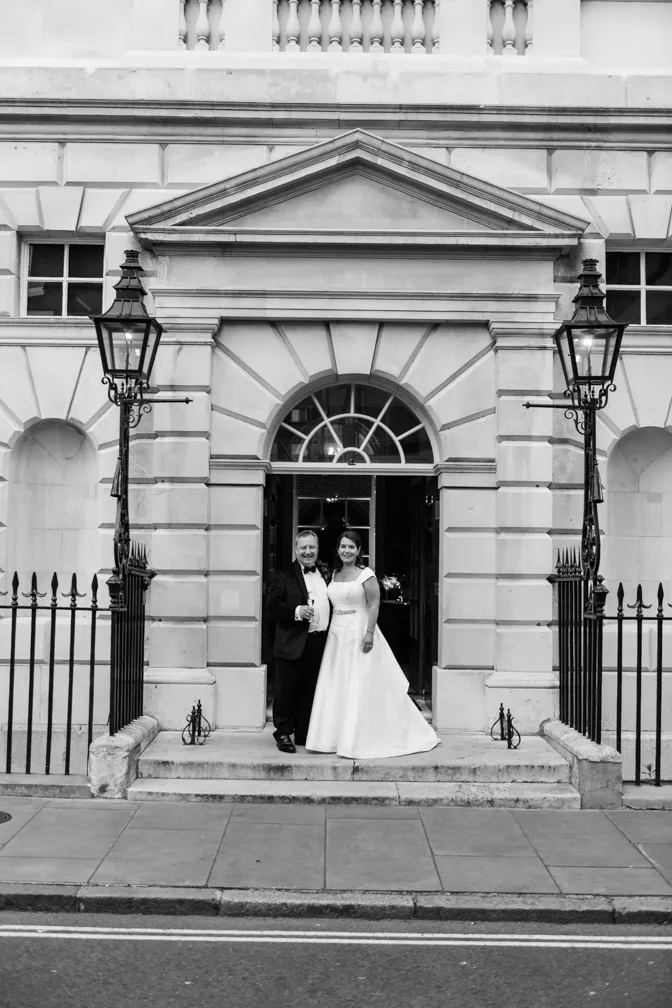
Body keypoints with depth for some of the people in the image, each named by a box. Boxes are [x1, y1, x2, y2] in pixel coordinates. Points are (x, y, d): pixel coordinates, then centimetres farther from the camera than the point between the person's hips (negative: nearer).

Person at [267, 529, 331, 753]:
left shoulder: (325, 574, 15)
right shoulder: (283, 575, -3)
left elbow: (331, 606, 20)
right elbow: (273, 607, -11)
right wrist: (297, 611, -25)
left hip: (319, 643, 5)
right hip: (292, 645, -5)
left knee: (310, 692, 12)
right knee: (286, 692, 2)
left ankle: (304, 733, 23)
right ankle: (283, 734, 14)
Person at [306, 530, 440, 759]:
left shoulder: (366, 574, -8)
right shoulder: (334, 574, 11)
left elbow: (374, 605, -13)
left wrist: (369, 633, -21)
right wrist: (329, 631, 12)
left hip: (359, 634, -6)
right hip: (337, 635, 7)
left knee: (360, 688, -2)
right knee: (335, 687, 8)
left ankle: (359, 741, 5)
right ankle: (335, 737, 16)